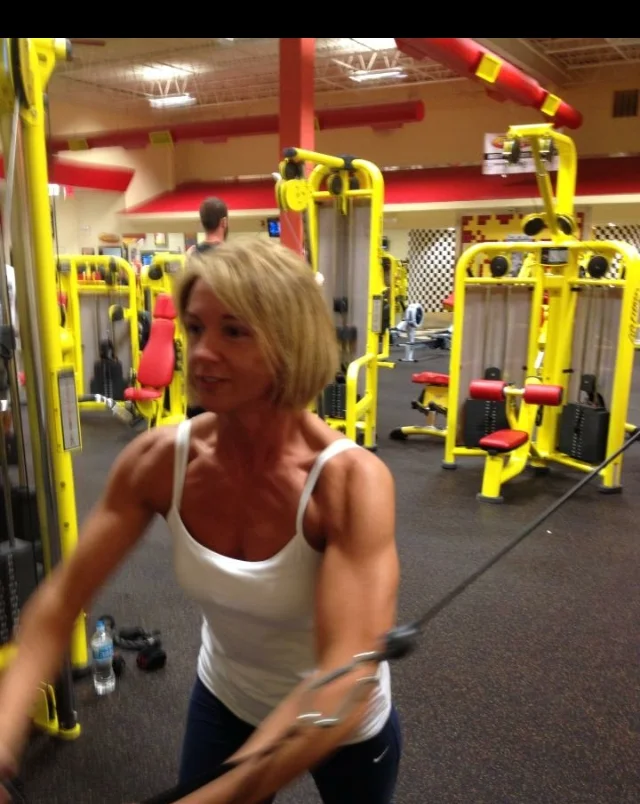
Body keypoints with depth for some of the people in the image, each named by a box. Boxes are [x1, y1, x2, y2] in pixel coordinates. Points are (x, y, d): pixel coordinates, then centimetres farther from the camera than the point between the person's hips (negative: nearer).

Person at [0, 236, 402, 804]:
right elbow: (61, 600, -16)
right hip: (223, 702, 2)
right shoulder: (156, 460, -22)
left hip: (347, 725, -1)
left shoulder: (350, 480, -34)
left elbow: (344, 684, -40)